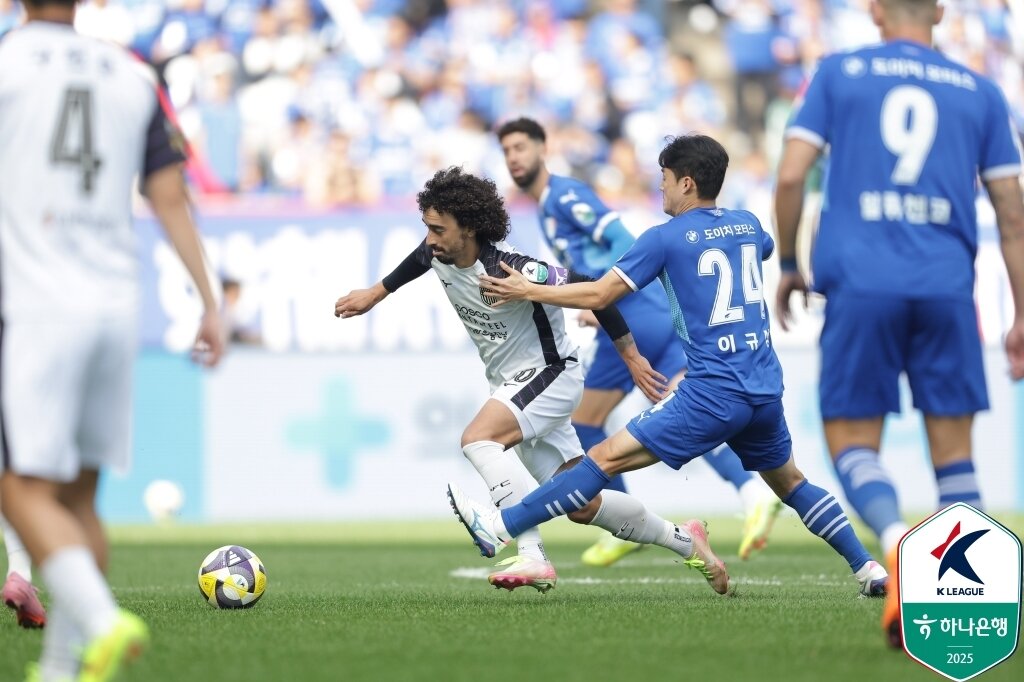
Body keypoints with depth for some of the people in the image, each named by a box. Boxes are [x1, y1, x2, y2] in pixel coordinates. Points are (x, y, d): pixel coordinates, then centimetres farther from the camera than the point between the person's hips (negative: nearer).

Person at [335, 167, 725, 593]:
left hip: (549, 374, -8)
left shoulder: (508, 270, -30)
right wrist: (375, 294, 27)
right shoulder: (439, 254, -7)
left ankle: (532, 557, -34)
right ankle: (681, 539, 30)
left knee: (478, 439, -32)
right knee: (581, 507, 11)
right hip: (513, 383, 8)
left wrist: (630, 356, -17)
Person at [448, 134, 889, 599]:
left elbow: (599, 295, -4)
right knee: (789, 482, 26)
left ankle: (501, 528, -10)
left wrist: (528, 291, 8)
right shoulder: (748, 226, 13)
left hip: (714, 392, -6)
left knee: (609, 457, -7)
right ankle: (868, 568, 21)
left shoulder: (666, 238, -4)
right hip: (766, 388, 6)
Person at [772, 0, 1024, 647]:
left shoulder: (838, 74, 9)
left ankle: (897, 538, -26)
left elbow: (791, 177, 1)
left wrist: (789, 267, 15)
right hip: (946, 288, 1)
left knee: (852, 441, 5)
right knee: (952, 446, 9)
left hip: (860, 284, -1)